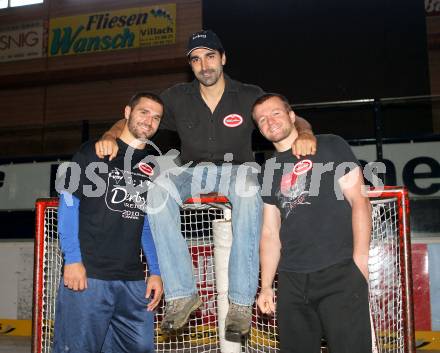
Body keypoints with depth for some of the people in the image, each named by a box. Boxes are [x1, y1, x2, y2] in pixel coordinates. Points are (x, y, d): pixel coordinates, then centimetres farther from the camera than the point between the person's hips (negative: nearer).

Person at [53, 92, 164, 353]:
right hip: (87, 274, -4)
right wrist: (73, 260, -11)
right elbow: (68, 203, -3)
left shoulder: (153, 168, 15)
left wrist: (156, 272, 10)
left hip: (133, 282, 5)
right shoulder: (94, 152, 2)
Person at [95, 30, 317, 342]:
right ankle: (182, 293, -26)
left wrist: (305, 134, -28)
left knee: (248, 191, -38)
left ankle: (241, 301, -33)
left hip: (236, 168, -2)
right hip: (193, 171, 2)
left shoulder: (249, 96, -1)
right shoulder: (178, 98, 3)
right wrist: (111, 136, -19)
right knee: (158, 190, -31)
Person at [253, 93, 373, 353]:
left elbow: (360, 200, -2)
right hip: (291, 280, 4)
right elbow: (270, 232, 16)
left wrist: (360, 260, -12)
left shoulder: (331, 147, 5)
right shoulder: (269, 171, 17)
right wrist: (266, 285, 9)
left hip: (339, 272, -4)